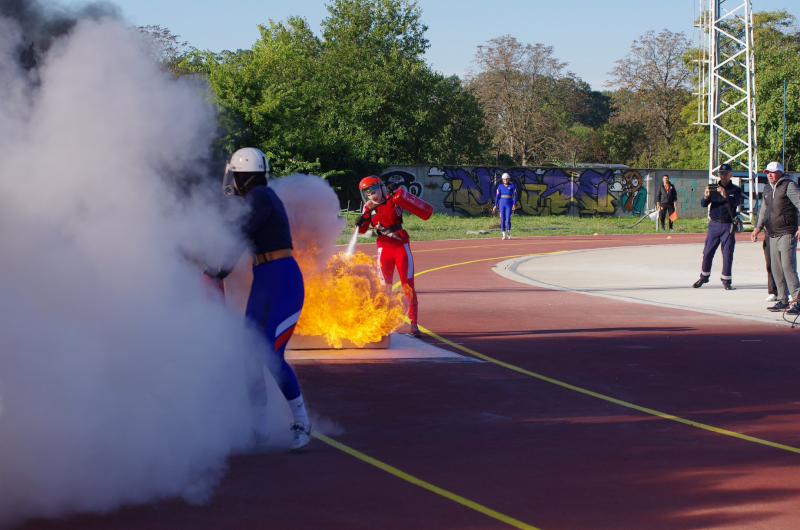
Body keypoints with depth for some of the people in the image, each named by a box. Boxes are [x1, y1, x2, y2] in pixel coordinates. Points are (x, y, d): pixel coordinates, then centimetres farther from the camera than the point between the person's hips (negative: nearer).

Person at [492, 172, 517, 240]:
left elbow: (514, 196, 1)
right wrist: (495, 205, 3)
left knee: (508, 219, -9)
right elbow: (497, 196, 7)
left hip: (509, 204, -2)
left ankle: (508, 232, 16)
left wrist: (514, 204, -10)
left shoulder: (512, 186, 3)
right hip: (502, 203, 2)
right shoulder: (500, 186, 7)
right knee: (502, 219, -1)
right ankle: (504, 235, 6)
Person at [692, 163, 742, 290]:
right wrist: (706, 196, -24)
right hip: (714, 225, 2)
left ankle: (726, 281, 6)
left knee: (727, 253, -2)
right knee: (707, 252, 4)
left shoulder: (735, 190, 3)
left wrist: (725, 195, -34)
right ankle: (704, 277, 19)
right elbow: (703, 204, -2)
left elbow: (736, 202, -17)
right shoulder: (713, 188, 9)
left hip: (728, 226, -2)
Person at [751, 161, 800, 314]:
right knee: (776, 269, 7)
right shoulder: (768, 191, 19)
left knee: (788, 266, -15)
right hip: (773, 235, 8)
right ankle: (783, 300, 14)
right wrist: (758, 228, 23)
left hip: (787, 234, -8)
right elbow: (763, 211, 31)